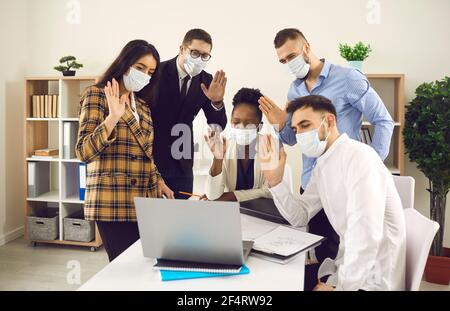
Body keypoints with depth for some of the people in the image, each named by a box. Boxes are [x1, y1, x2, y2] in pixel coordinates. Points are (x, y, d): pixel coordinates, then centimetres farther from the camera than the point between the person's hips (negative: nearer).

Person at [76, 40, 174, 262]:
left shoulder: (142, 106, 18)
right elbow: (83, 152, -11)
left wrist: (158, 179, 8)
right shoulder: (97, 95, -1)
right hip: (113, 202, -6)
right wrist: (113, 117, -22)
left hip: (144, 201, 6)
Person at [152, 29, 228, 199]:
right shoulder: (157, 72, -12)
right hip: (150, 158, -3)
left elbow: (219, 125, -1)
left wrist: (217, 101, -21)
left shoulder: (206, 81, 0)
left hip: (181, 162, 4)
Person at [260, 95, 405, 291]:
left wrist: (341, 286, -23)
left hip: (372, 279, -7)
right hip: (348, 265, 7)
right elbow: (299, 216, 9)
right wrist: (275, 180, -4)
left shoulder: (358, 156, -20)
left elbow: (366, 234, -28)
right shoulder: (322, 165, 8)